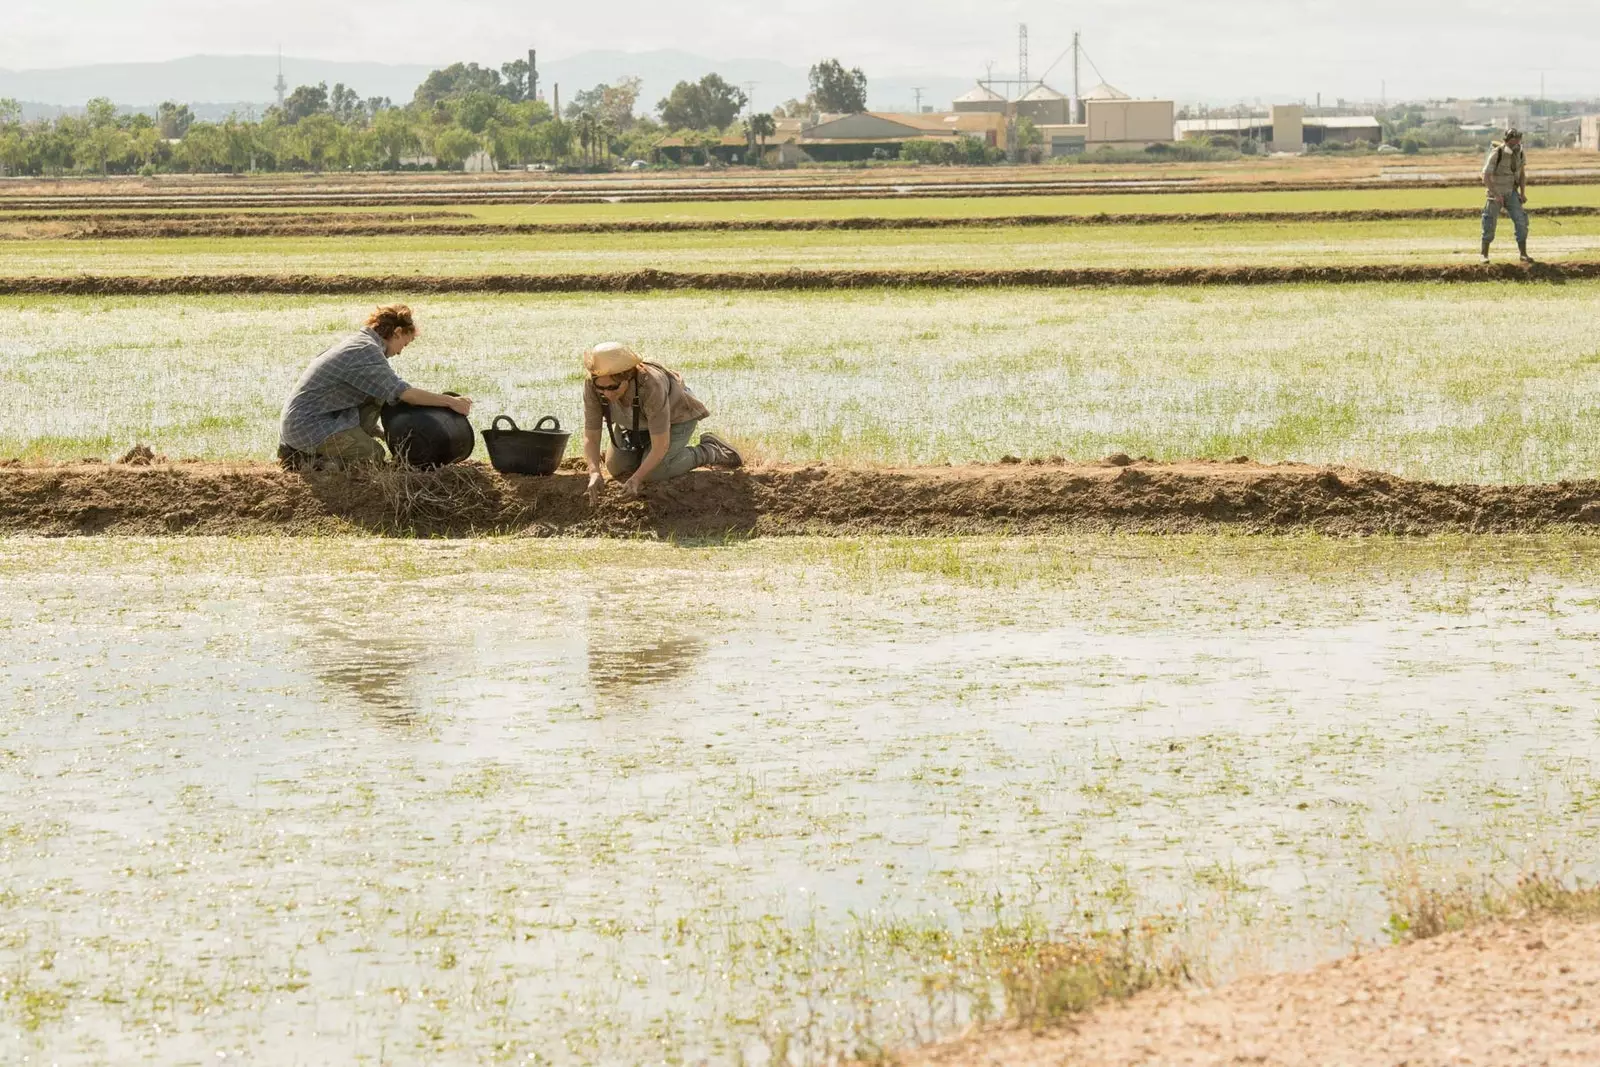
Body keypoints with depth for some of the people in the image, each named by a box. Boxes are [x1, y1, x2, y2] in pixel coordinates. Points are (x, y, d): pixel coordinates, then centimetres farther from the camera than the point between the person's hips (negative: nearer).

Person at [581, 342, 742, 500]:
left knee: (652, 473, -18)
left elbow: (660, 447, -37)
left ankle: (709, 451, 3)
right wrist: (594, 473, -44)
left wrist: (636, 479, -45)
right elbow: (590, 438, -27)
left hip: (676, 416, -5)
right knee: (616, 468, 3)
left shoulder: (651, 386, -45)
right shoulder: (593, 386, -33)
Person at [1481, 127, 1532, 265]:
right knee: (1490, 224, -1)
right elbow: (1486, 177, -22)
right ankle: (1485, 255, 16)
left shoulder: (1518, 152, -5)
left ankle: (1524, 254, -5)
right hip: (1495, 192, -4)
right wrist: (1495, 195, -30)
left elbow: (1522, 173, 8)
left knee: (1521, 221, -10)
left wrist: (1523, 193, -3)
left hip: (1511, 193, 4)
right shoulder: (1496, 154, -23)